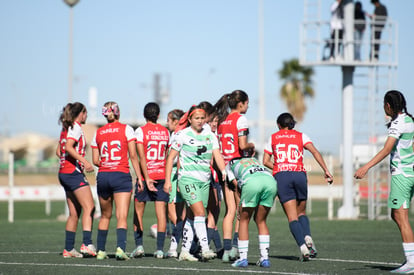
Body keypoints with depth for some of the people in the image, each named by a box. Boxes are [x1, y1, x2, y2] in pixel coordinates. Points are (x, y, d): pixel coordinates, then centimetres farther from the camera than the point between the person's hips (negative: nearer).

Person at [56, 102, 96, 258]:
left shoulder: (66, 128, 18)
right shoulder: (76, 127, -8)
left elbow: (59, 151, 22)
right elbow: (68, 147, -22)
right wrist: (84, 161, -27)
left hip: (64, 172, 10)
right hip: (74, 172, -10)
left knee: (74, 213, 10)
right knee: (89, 207, -15)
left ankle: (68, 249, 10)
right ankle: (87, 244, -27)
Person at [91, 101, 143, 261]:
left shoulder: (98, 133, 8)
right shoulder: (126, 129, 0)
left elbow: (95, 161, 8)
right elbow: (133, 156, -5)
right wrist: (139, 177, -2)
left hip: (103, 176, 3)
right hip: (121, 176, -3)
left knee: (105, 216, 17)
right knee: (122, 216, -7)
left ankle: (100, 251, 19)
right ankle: (120, 248, -25)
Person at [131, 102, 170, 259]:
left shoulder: (140, 131, -6)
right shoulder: (165, 132, 7)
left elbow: (141, 156, -13)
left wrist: (146, 178, -15)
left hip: (146, 175, -3)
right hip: (162, 175, 3)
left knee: (138, 212, 9)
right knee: (161, 212, 2)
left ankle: (139, 245, 2)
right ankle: (160, 249, -2)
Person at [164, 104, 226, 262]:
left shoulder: (210, 136, 9)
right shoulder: (182, 135, -3)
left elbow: (218, 156, 1)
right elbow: (171, 157, 1)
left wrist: (224, 172, -18)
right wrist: (168, 180, -4)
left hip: (204, 180, 5)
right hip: (187, 178, -5)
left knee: (191, 217, 7)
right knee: (200, 212, -19)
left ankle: (184, 251, 12)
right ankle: (205, 249, -24)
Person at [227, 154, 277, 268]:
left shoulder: (230, 165, 33)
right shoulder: (254, 159, 44)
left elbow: (236, 185, 24)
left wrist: (240, 206, 32)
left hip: (252, 182, -3)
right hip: (271, 180, 3)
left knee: (244, 220, 13)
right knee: (261, 221, 18)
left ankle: (243, 258, 8)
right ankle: (264, 258, 12)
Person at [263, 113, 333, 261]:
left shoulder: (273, 138, 15)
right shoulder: (301, 136, 13)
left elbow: (265, 161, 11)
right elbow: (315, 152, -2)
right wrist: (326, 170, -5)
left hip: (281, 176, -1)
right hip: (299, 175, 1)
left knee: (292, 216, -3)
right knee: (301, 212, 18)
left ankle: (303, 247, -21)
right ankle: (307, 237, -9)